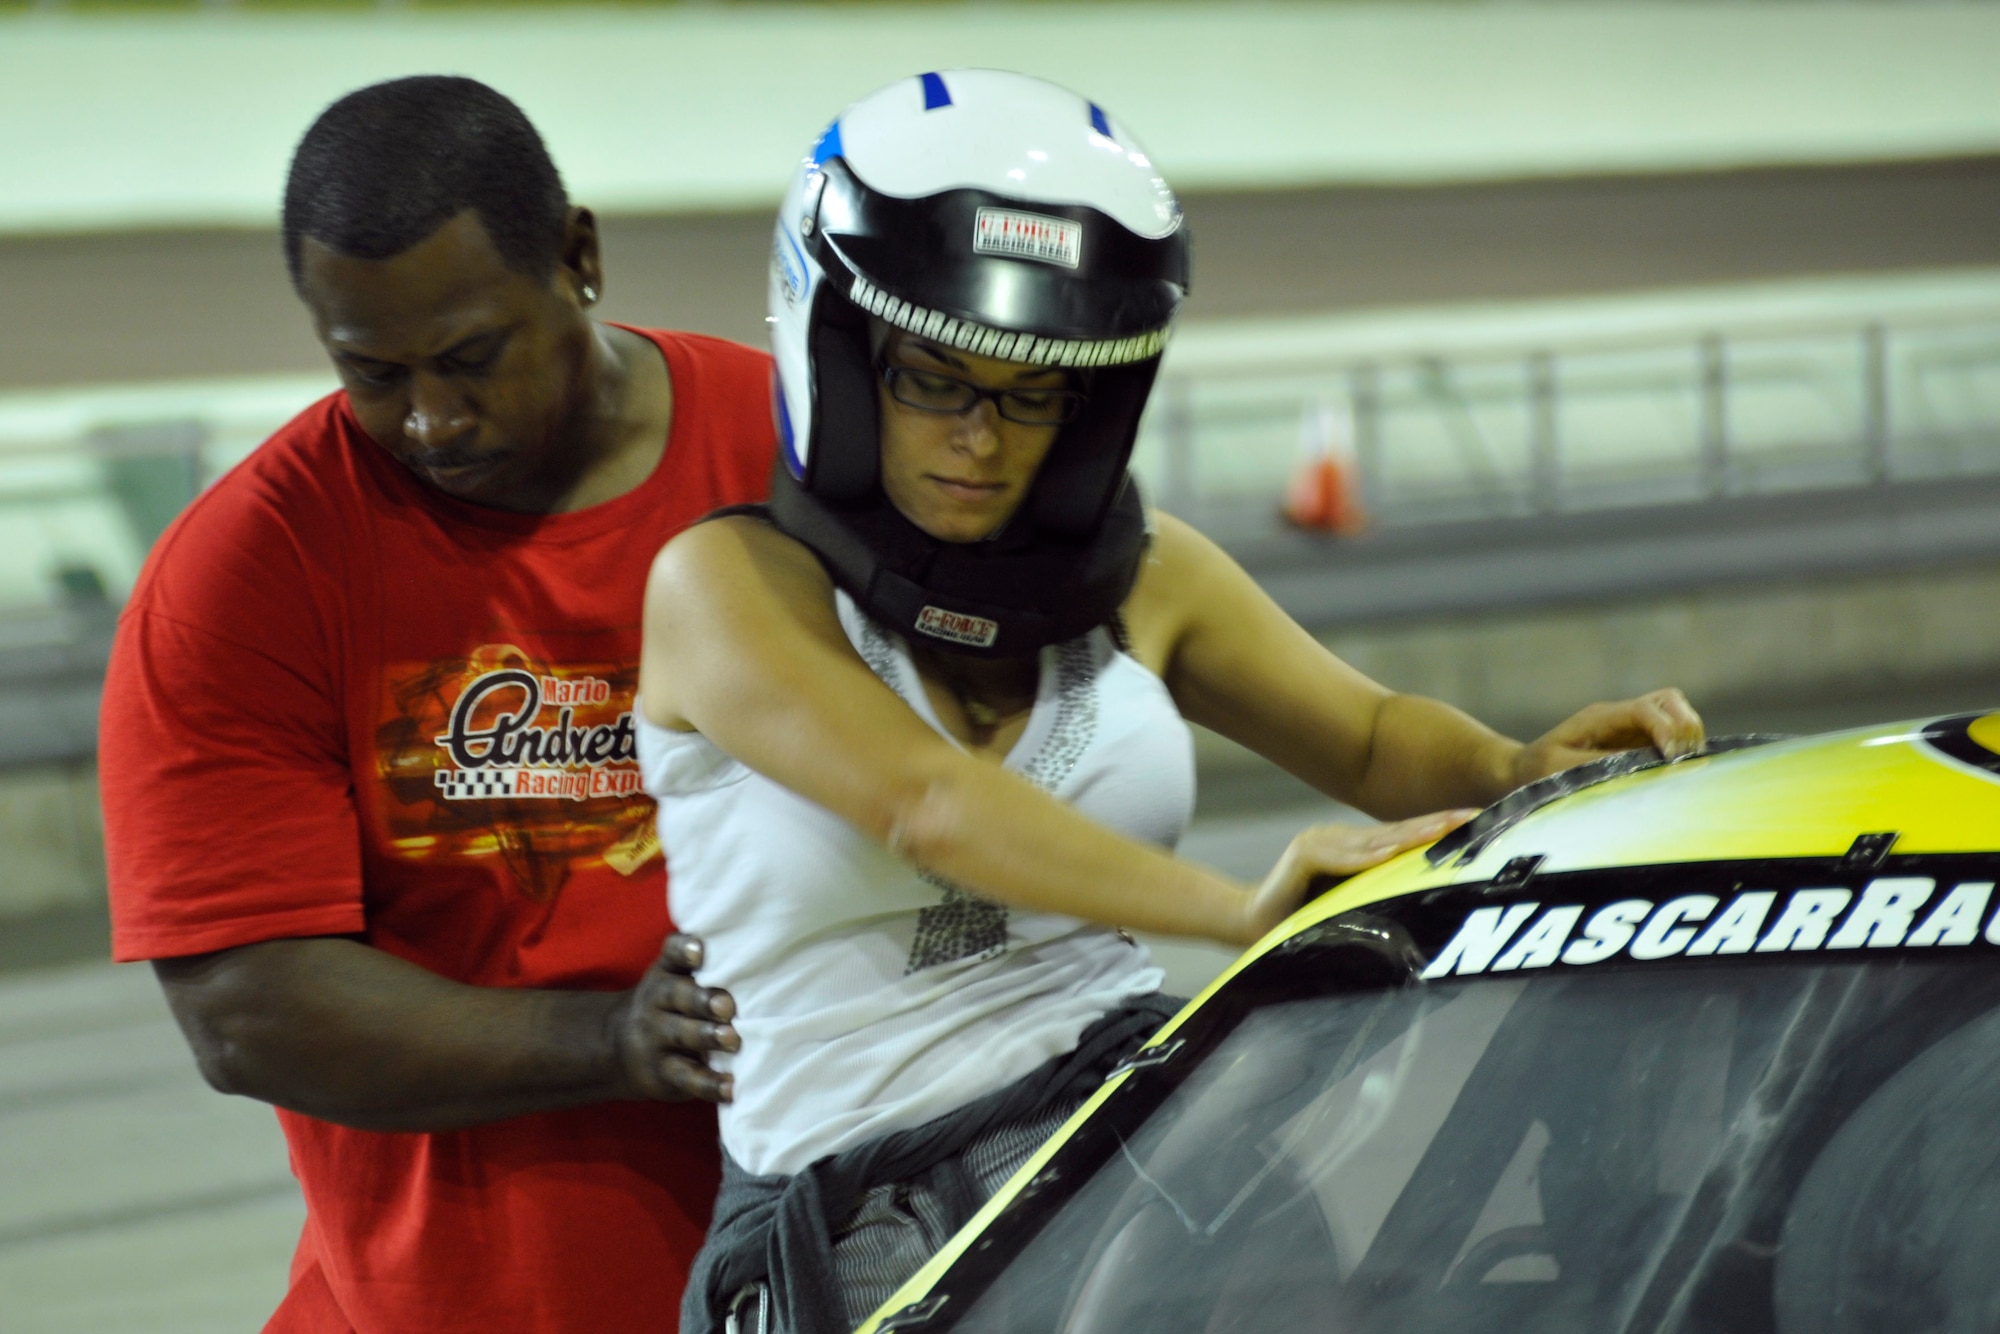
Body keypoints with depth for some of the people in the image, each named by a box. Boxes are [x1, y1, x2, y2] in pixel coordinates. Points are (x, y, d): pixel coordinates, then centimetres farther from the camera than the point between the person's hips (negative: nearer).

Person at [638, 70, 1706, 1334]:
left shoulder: (1137, 576, 14)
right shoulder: (728, 585, -3)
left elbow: (1375, 739, 24)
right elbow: (925, 806, -19)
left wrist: (1531, 770, -1)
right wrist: (1240, 910, -31)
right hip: (860, 1216, -4)